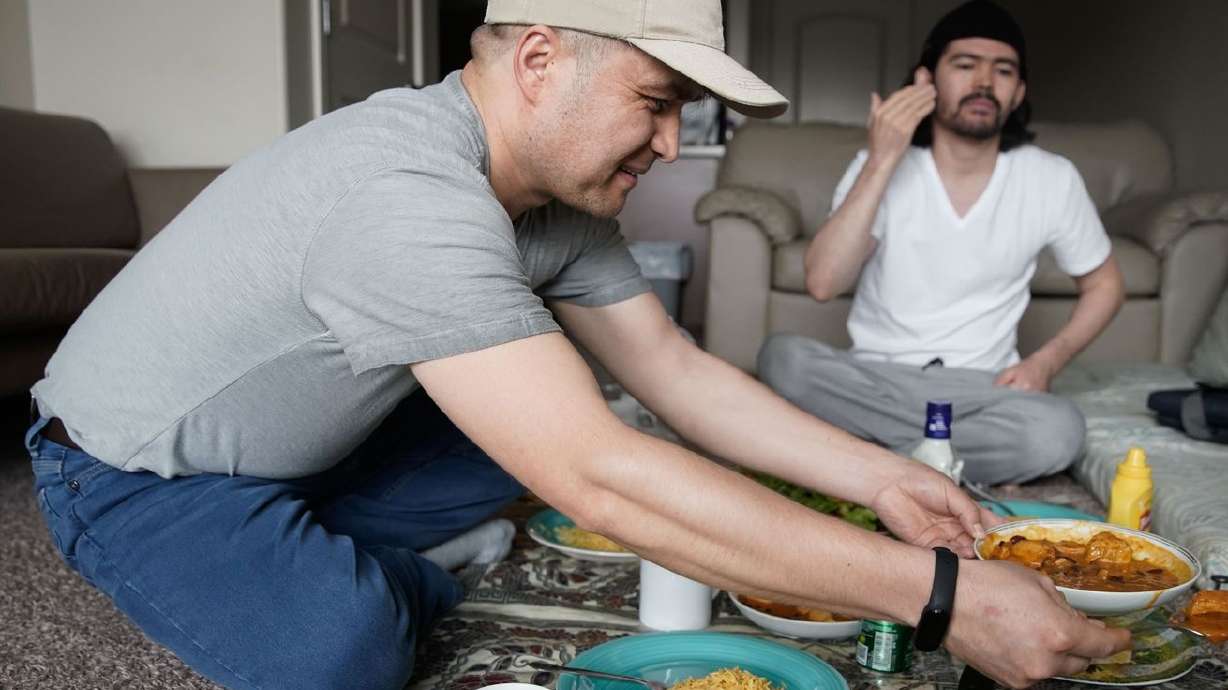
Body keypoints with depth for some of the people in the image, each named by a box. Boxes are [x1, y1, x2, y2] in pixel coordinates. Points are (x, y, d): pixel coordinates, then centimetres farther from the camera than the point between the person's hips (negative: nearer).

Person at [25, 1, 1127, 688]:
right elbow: (603, 482, -43)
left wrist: (880, 476, -10)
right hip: (141, 471, -7)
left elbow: (678, 371, -3)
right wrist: (939, 591, -39)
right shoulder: (409, 191, -37)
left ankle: (305, 556, 3)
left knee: (551, 433, -1)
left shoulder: (559, 195, -8)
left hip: (310, 441, 7)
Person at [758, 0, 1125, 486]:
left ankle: (872, 457, -16)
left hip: (979, 389, 1)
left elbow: (1104, 284, 12)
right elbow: (822, 283, -21)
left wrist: (1044, 363, -6)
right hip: (874, 380, 0)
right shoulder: (878, 167, -6)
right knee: (783, 357, -31)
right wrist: (881, 162, -24)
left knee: (1059, 431, -31)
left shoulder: (1052, 180, -2)